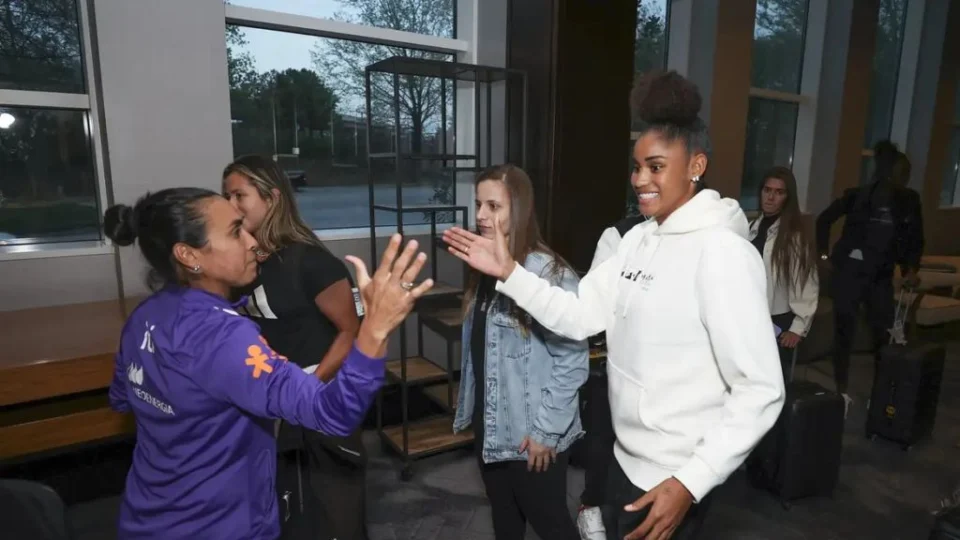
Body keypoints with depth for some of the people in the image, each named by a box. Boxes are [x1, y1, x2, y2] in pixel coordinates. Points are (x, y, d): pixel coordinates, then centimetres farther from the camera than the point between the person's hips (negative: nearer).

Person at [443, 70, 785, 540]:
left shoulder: (722, 252, -21)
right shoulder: (639, 239, 3)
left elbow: (761, 391, -22)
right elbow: (580, 316, 0)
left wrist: (689, 484, -24)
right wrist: (508, 272, -9)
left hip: (673, 479, -7)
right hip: (626, 457, 7)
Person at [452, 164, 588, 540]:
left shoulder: (549, 273, -20)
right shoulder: (485, 269, 4)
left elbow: (572, 359, -21)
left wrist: (547, 430, -18)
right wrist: (471, 410, 13)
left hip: (533, 436, -7)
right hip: (490, 428, 7)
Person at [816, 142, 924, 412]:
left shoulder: (909, 201, 0)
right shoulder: (858, 196, -10)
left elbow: (915, 239, 11)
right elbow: (824, 220, 0)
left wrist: (911, 268, -2)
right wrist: (825, 255, -2)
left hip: (881, 277, 3)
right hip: (849, 272, -3)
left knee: (884, 333, 4)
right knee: (844, 331, 3)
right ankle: (842, 389, 16)